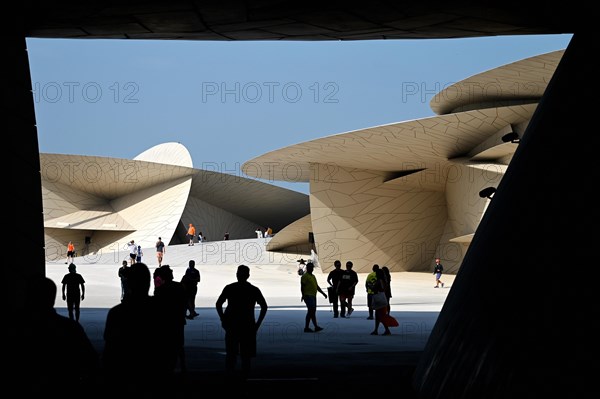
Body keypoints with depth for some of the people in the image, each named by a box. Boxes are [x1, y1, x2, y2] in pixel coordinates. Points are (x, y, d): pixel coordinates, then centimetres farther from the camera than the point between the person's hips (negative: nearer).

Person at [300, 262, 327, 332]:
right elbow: (302, 287, -13)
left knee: (311, 312, 8)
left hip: (313, 296, 9)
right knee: (312, 311, -14)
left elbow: (317, 287, 25)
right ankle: (316, 326, -17)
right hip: (308, 296, -9)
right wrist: (303, 295, -24)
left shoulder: (313, 276, 20)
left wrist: (323, 293, 22)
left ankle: (306, 328, 10)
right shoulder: (304, 276, -7)